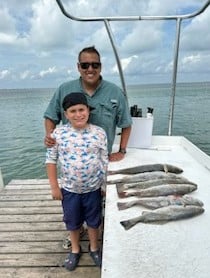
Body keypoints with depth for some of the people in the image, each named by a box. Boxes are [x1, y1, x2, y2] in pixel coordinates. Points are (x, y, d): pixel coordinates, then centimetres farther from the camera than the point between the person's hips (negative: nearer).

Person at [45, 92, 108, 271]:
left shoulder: (99, 133, -12)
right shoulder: (58, 134, -12)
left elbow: (105, 161, -4)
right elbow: (51, 160, -4)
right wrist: (54, 187, -3)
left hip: (93, 188, 0)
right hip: (69, 189, 1)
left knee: (93, 221, 21)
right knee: (72, 222, 22)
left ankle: (94, 248, 48)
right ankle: (75, 250, 49)